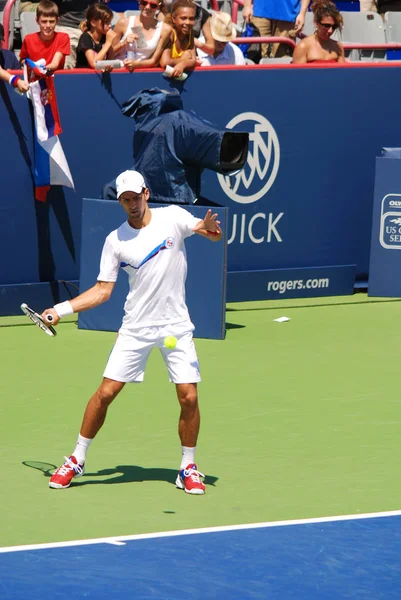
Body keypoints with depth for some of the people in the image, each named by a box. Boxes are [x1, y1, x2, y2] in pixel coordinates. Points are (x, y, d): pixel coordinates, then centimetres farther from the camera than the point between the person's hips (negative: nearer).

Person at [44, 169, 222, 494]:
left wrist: (209, 228, -27)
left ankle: (188, 468, 11)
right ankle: (76, 460, 12)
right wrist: (61, 309, -6)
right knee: (105, 393, -3)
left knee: (189, 397, -7)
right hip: (136, 329, 1)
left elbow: (214, 235, -2)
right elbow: (102, 290, 3)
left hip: (176, 327, -1)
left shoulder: (173, 217, -2)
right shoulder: (115, 241, 0)